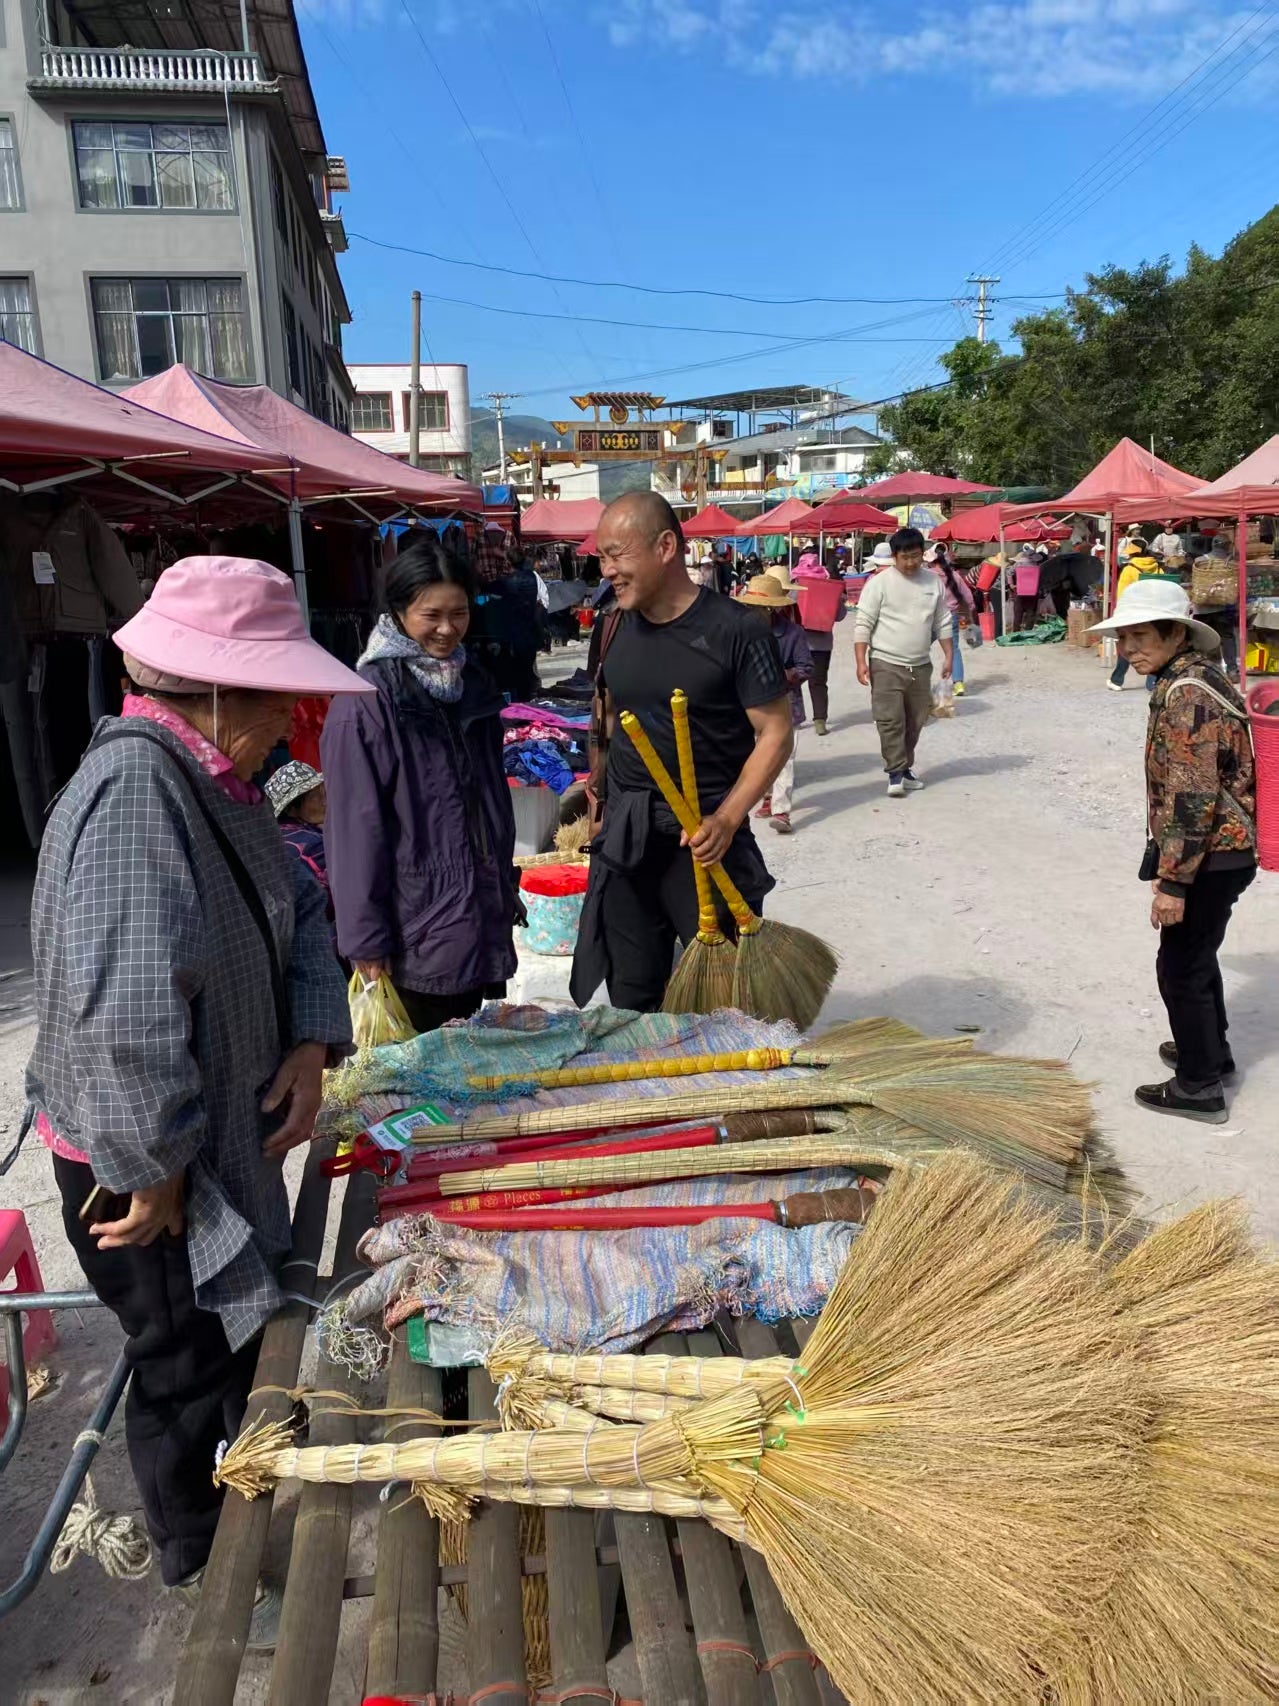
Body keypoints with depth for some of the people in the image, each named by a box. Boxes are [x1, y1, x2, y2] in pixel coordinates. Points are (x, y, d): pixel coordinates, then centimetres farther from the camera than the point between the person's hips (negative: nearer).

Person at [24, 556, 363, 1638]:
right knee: (189, 1366, 13)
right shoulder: (134, 789, -31)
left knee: (239, 1335, 26)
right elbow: (125, 1015, -36)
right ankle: (207, 1571, 39)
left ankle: (239, 1504, 52)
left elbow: (296, 907, 7)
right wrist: (155, 1171, -24)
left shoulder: (209, 778, 0)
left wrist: (312, 1042, -7)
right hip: (140, 1160, -8)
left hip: (220, 1131, 9)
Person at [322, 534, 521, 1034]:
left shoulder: (472, 684, 9)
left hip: (484, 917, 7)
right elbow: (355, 826, -15)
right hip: (417, 931, -7)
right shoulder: (364, 704, -14)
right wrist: (365, 939, -15)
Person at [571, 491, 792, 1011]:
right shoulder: (614, 629, 6)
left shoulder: (736, 630, -11)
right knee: (630, 996, 13)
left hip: (704, 836, -5)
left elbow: (775, 734, -10)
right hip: (624, 834, 5)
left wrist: (727, 820, -19)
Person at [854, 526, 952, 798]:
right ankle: (896, 773, -2)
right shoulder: (879, 583, -8)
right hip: (886, 665, -5)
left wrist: (949, 655, 9)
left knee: (915, 722, 10)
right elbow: (863, 625, -8)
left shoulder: (933, 582, 6)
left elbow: (942, 622, 13)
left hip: (921, 666, 5)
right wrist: (861, 661, -14)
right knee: (890, 720, -9)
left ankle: (905, 768, 23)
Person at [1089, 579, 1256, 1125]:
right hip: (1225, 850, 10)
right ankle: (1210, 1050, 42)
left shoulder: (1186, 695, -23)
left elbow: (1191, 797, -27)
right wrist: (1173, 866, 24)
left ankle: (1198, 1086, 14)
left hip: (1210, 856, -10)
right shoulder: (1197, 679, 9)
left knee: (1181, 967, 1)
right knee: (1196, 954, 25)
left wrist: (1173, 880, -24)